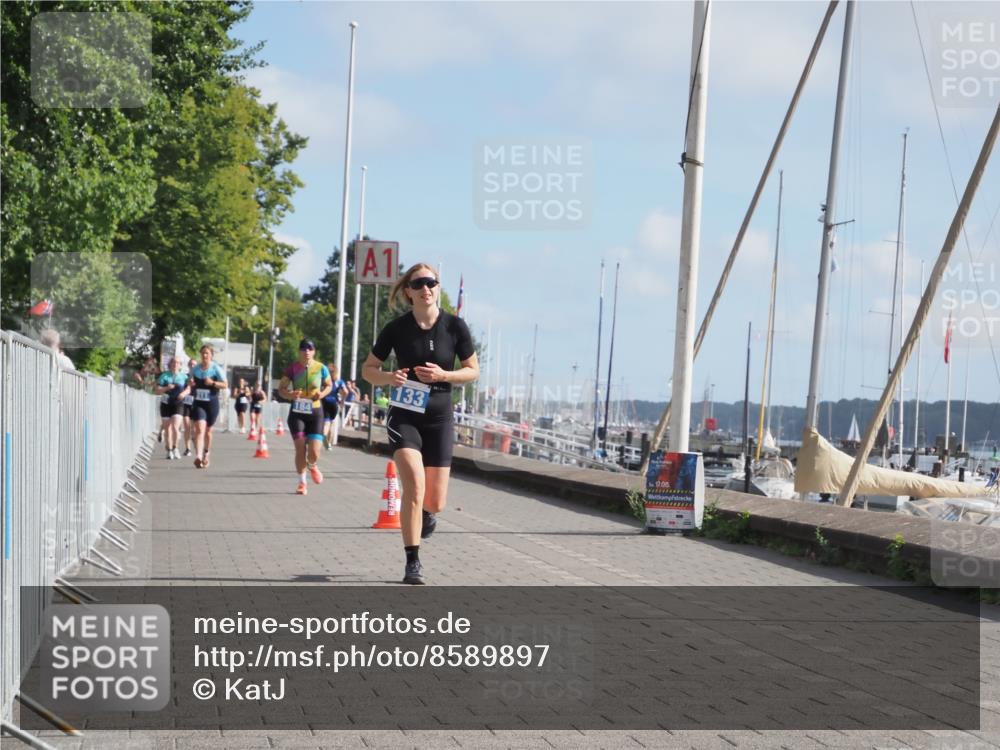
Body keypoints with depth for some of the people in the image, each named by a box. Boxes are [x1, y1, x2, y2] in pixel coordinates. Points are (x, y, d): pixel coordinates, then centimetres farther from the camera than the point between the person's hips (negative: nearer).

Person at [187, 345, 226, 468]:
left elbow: (225, 384, -4)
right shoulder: (195, 369, 4)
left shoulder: (216, 369, -4)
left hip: (212, 403, -1)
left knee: (207, 430, 12)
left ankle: (206, 455, 34)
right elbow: (189, 382, 17)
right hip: (198, 402, 1)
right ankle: (198, 456, -28)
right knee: (200, 429, -16)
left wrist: (213, 383, -20)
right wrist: (190, 383, -8)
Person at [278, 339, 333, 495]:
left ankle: (312, 466, 31)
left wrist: (322, 393, -8)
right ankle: (302, 482, 16)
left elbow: (329, 385, 14)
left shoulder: (321, 368, -2)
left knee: (314, 452, -7)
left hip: (315, 412, 0)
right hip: (297, 412, 0)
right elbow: (281, 389, 0)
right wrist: (290, 394, -22)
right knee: (300, 449, -3)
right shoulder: (292, 368, -4)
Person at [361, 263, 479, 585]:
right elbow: (368, 369, 4)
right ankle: (413, 562, -10)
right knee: (414, 483, -22)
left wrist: (443, 375, -15)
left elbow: (473, 371, 3)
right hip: (404, 416, -1)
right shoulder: (397, 328, -6)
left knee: (436, 502, 2)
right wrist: (389, 377, -18)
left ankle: (426, 512, 42)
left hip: (439, 417, 2)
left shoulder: (455, 326, -4)